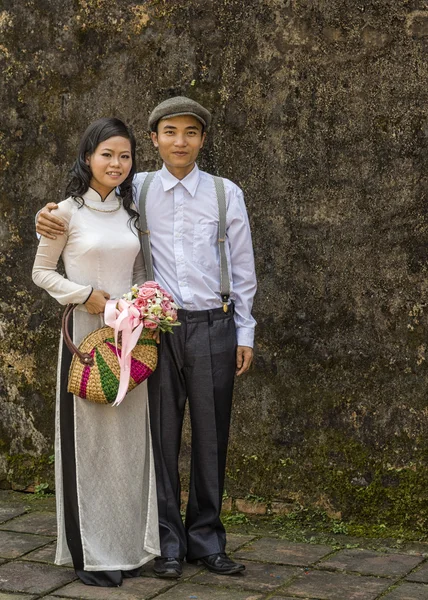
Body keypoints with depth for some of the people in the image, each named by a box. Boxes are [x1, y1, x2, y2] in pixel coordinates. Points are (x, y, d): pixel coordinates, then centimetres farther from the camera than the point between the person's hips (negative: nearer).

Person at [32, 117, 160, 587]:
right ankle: (89, 552, 8)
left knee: (130, 438, 7)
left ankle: (128, 545, 18)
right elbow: (41, 272, 1)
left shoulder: (130, 213, 11)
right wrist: (85, 295, -12)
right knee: (88, 438, -1)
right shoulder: (69, 211, -4)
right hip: (85, 333, -5)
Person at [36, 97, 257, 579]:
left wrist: (245, 333, 6)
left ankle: (205, 539, 19)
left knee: (211, 435, 5)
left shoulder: (226, 194, 6)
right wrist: (48, 221, -7)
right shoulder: (137, 190, 6)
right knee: (161, 435, 3)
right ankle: (168, 543, 15)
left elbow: (242, 269, 9)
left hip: (212, 326, 0)